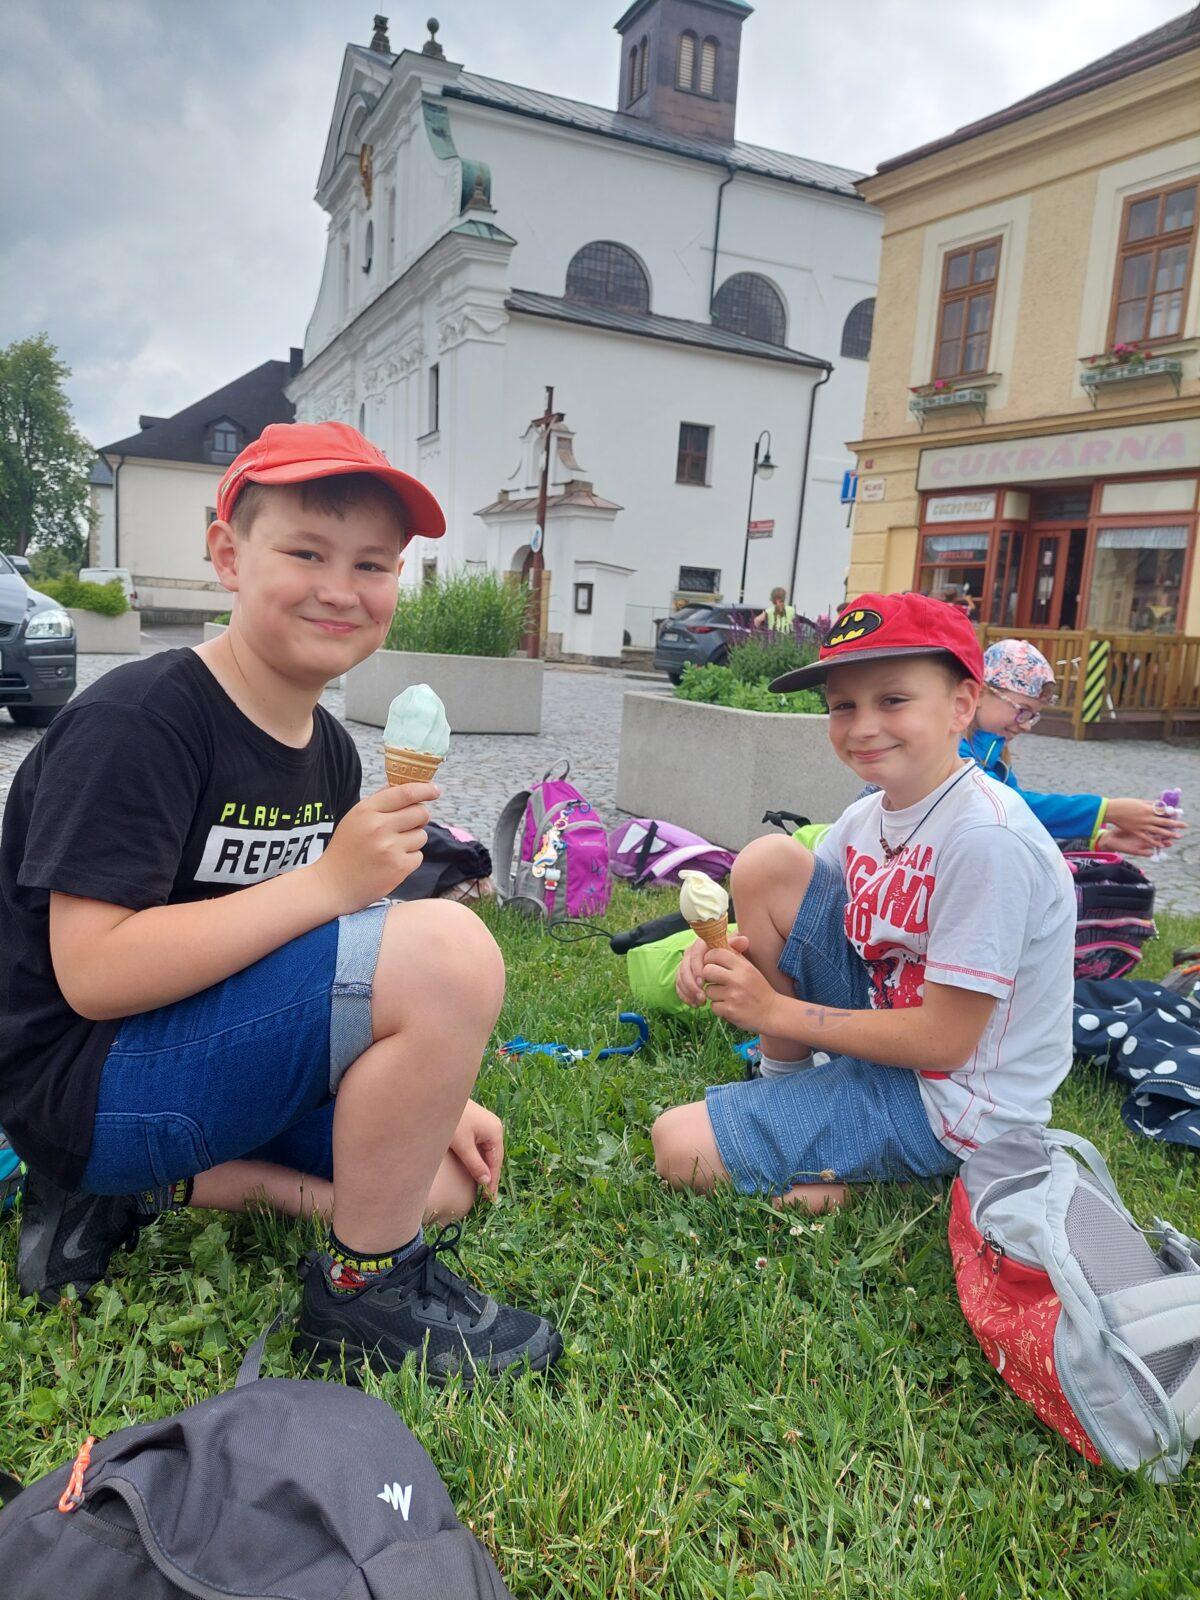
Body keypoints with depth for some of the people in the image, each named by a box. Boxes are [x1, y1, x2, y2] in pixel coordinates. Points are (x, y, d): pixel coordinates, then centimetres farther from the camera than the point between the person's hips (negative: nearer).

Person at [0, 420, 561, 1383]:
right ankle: (364, 1289, -7)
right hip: (85, 1085, -9)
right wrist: (329, 881, -30)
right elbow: (93, 974, -25)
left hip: (216, 1062, 9)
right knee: (449, 948, -26)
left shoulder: (329, 751, 5)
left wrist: (431, 1091, 2)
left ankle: (147, 1191, 8)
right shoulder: (136, 721, -19)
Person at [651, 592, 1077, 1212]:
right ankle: (785, 1081, 5)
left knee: (681, 1147, -17)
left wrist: (773, 1009, -19)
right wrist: (722, 946, -16)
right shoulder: (868, 815, -2)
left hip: (945, 1102, -8)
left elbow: (944, 1040, -24)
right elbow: (780, 923, 8)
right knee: (767, 863, -7)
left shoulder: (987, 839, -26)